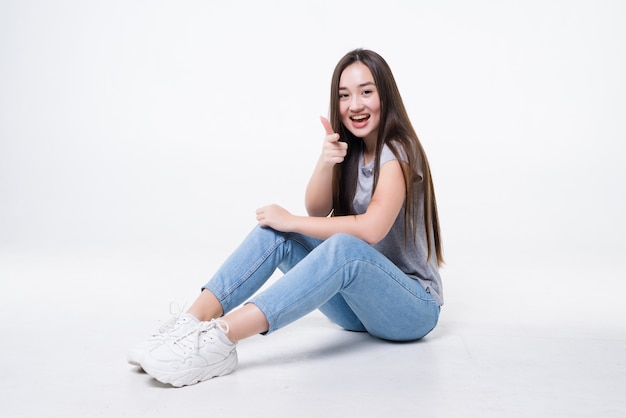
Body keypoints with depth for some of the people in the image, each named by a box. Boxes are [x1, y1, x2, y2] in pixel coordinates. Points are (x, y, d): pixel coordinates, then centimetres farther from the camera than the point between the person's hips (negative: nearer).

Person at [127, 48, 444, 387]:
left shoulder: (397, 151, -15)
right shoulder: (349, 148, 8)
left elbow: (372, 229, -28)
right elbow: (317, 211, -3)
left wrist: (291, 221, -20)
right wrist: (325, 162, -22)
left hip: (414, 305, -6)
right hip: (356, 298, 6)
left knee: (345, 246, -37)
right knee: (275, 231, -13)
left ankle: (220, 337, -46)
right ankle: (194, 321, -25)